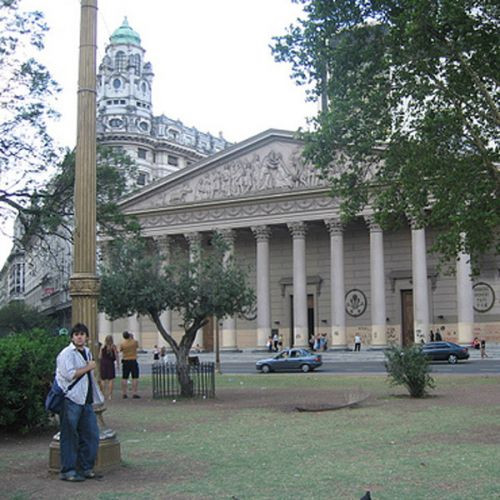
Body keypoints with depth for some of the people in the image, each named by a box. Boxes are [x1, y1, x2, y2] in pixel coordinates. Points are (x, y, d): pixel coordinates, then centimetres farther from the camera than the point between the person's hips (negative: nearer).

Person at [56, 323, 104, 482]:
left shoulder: (87, 352, 17)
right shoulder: (66, 353, -9)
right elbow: (70, 374, -21)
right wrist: (88, 367, -11)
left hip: (86, 400, 8)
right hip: (71, 400, -8)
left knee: (91, 434, 8)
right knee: (70, 437, -2)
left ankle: (86, 468, 19)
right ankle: (68, 471, 6)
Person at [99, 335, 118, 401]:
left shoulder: (102, 347, 4)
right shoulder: (113, 346, -1)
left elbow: (100, 357, 4)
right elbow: (116, 356, -2)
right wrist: (117, 364, 6)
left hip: (103, 363, 3)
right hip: (110, 363, -3)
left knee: (103, 380, 9)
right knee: (111, 379, 1)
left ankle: (103, 394, 9)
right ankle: (110, 395, -3)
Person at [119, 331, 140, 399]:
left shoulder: (122, 344, -5)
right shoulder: (135, 342, -6)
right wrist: (132, 338, 24)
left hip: (125, 361, 2)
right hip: (133, 361, -2)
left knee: (124, 378, 8)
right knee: (135, 378, 0)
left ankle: (124, 394, 10)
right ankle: (134, 393, -4)